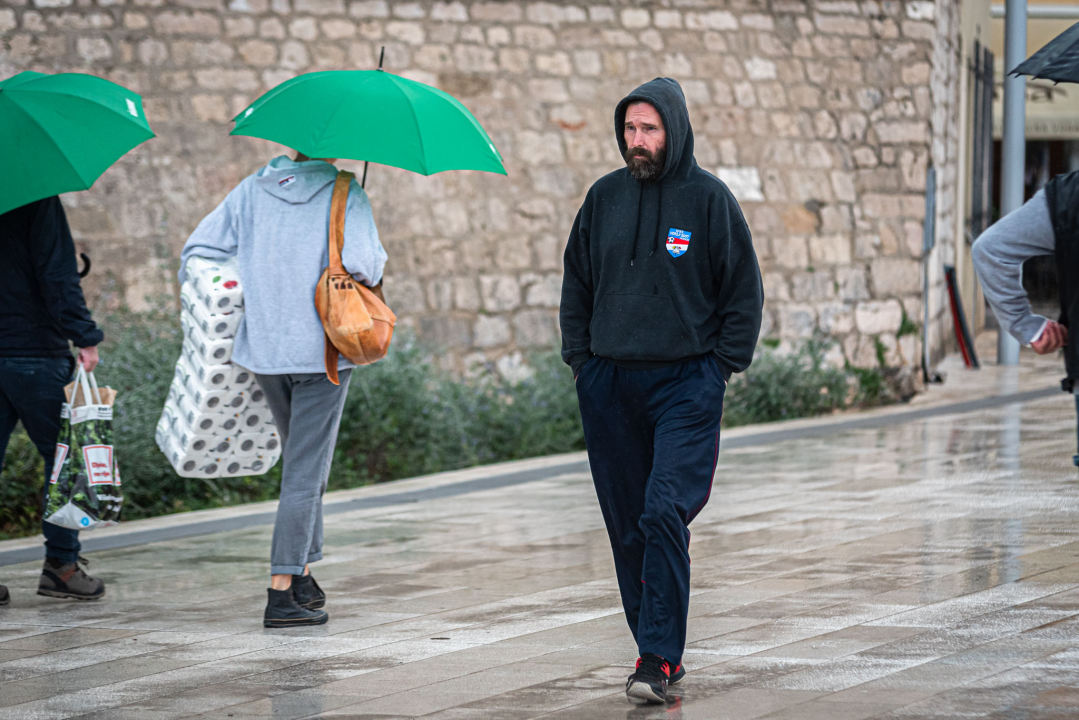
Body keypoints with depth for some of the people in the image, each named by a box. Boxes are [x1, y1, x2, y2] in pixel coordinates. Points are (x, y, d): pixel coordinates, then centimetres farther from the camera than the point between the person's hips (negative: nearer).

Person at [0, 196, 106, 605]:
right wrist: (85, 337, -11)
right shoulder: (37, 200, -7)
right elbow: (57, 277, -13)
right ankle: (62, 564, 6)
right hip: (35, 353, -5)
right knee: (64, 457, 6)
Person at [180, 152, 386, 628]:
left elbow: (199, 250, 4)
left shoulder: (252, 190, 7)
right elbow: (361, 264, -20)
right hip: (322, 351, -5)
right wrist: (376, 269, 2)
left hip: (263, 350, 5)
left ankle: (302, 576, 22)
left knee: (302, 460, 22)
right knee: (306, 473, -1)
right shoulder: (344, 194, -7)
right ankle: (283, 592, -4)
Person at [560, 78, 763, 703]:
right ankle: (658, 647, 16)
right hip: (609, 387, 4)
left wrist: (720, 367, -4)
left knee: (665, 515, -15)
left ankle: (659, 657, -14)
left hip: (686, 384, -4)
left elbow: (745, 292, 2)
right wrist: (581, 358, 9)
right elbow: (577, 283, 18)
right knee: (628, 527, 6)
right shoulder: (605, 197, 9)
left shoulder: (709, 198, -2)